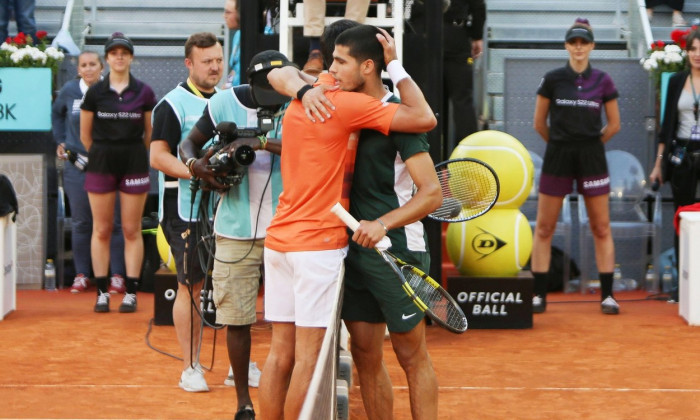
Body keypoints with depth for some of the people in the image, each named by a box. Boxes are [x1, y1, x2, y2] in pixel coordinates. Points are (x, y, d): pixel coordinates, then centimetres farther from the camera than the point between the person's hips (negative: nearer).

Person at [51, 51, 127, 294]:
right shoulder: (69, 91, 3)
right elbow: (57, 113, 24)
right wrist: (60, 141, 15)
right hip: (77, 167, 3)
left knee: (113, 221, -2)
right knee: (80, 222, 7)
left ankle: (117, 276, 5)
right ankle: (81, 274, 16)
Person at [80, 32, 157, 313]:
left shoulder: (144, 92, 1)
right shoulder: (95, 92, 1)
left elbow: (151, 134, 8)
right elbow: (85, 135, 9)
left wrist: (136, 156, 11)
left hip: (135, 162, 0)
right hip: (101, 164, 0)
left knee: (132, 230, 1)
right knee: (101, 230, 2)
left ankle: (131, 292, 5)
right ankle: (102, 292, 7)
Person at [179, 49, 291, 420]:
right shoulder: (226, 103, -1)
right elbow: (189, 143, 12)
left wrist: (260, 142, -30)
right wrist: (194, 164, -10)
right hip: (236, 230, 1)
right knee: (237, 318, 4)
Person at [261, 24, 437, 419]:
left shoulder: (311, 93, 8)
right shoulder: (349, 105, -13)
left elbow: (280, 73, 31)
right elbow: (425, 119, -15)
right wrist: (396, 65, -5)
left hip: (280, 238, 8)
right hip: (318, 243, -8)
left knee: (281, 353, 9)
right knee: (309, 357, -3)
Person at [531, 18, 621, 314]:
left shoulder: (602, 81, 2)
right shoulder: (552, 80, 0)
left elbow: (614, 125, 9)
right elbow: (539, 123, 8)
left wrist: (590, 143, 11)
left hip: (592, 158, 0)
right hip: (557, 157, 0)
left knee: (601, 228, 2)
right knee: (544, 227, 0)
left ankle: (607, 295, 7)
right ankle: (539, 294, 6)